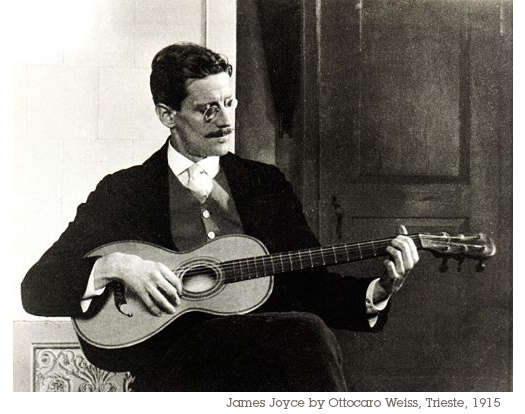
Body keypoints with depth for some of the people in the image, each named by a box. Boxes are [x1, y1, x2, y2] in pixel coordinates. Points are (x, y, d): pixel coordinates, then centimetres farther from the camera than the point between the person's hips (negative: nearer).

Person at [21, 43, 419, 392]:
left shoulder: (267, 183, 18)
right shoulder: (123, 192, 8)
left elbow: (312, 288, 16)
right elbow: (37, 289, 4)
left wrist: (379, 291, -2)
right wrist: (115, 266, -14)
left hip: (270, 349, 4)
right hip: (174, 362, -3)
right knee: (307, 334, -30)